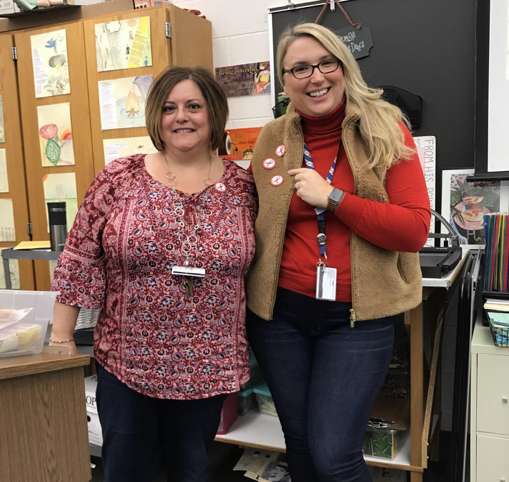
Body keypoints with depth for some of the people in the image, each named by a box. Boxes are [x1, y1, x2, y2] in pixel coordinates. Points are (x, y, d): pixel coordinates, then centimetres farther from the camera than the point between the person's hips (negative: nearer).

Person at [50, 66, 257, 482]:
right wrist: (61, 337, -3)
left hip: (207, 366, 1)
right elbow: (79, 262, -3)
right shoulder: (119, 179, -6)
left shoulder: (242, 185, -2)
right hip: (127, 361, 0)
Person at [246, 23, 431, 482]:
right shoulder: (272, 138, 3)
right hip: (280, 311, 3)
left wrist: (332, 197, -19)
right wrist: (247, 293, 6)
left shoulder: (386, 129, -5)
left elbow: (415, 229, -13)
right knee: (299, 442, 17)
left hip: (358, 316, -3)